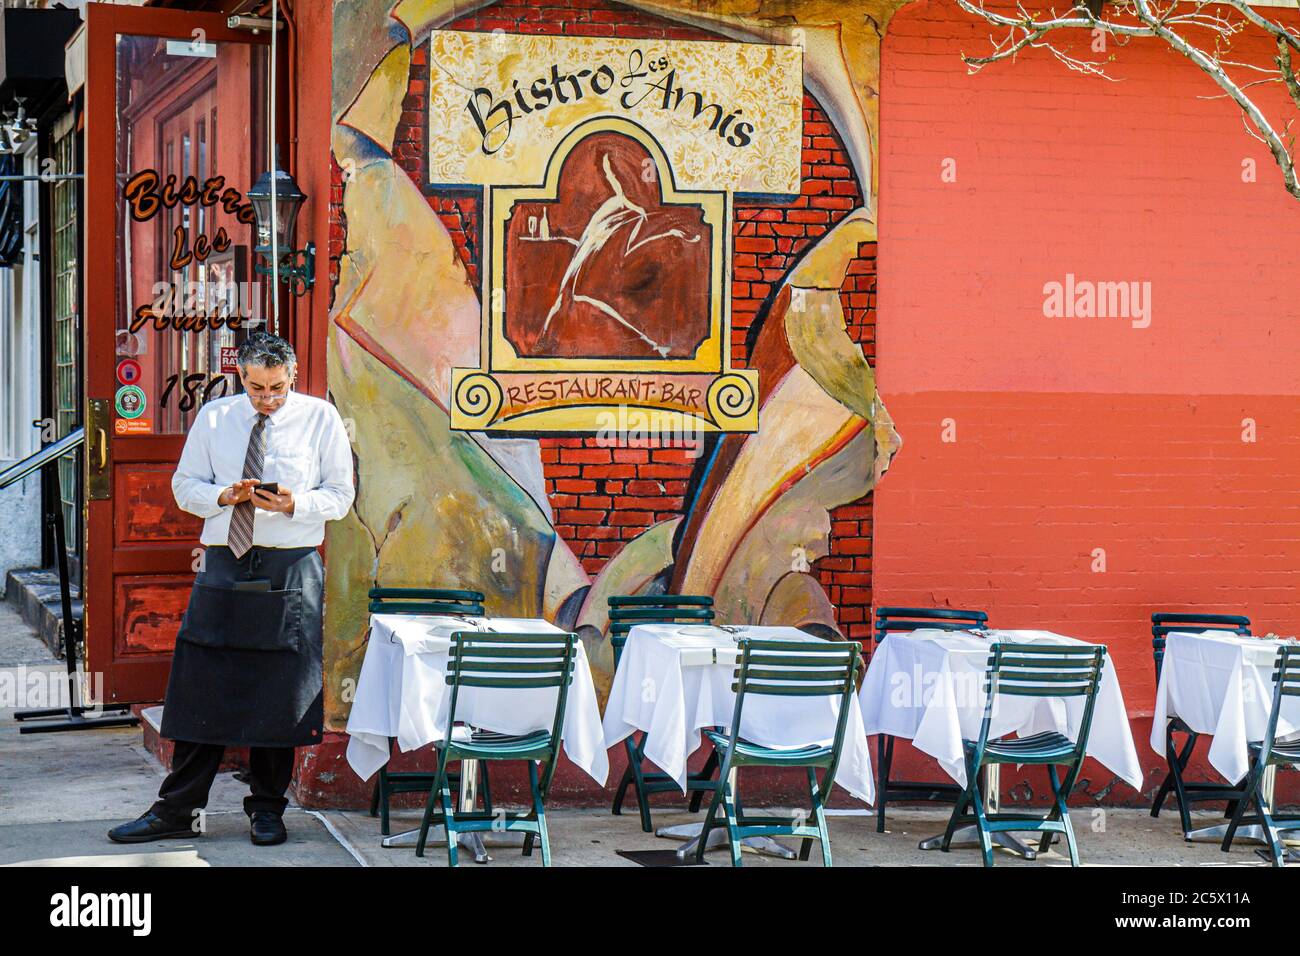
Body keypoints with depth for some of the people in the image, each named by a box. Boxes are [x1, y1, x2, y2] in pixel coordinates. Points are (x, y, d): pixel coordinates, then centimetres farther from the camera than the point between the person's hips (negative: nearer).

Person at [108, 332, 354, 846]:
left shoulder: (320, 418, 2)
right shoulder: (214, 417, 9)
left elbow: (340, 496, 2)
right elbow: (184, 486, 11)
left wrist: (293, 504, -17)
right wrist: (225, 496, -10)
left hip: (291, 568, -2)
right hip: (224, 564, 2)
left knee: (279, 694, 3)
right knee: (204, 687, 2)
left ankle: (267, 810, 16)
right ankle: (179, 810, 9)